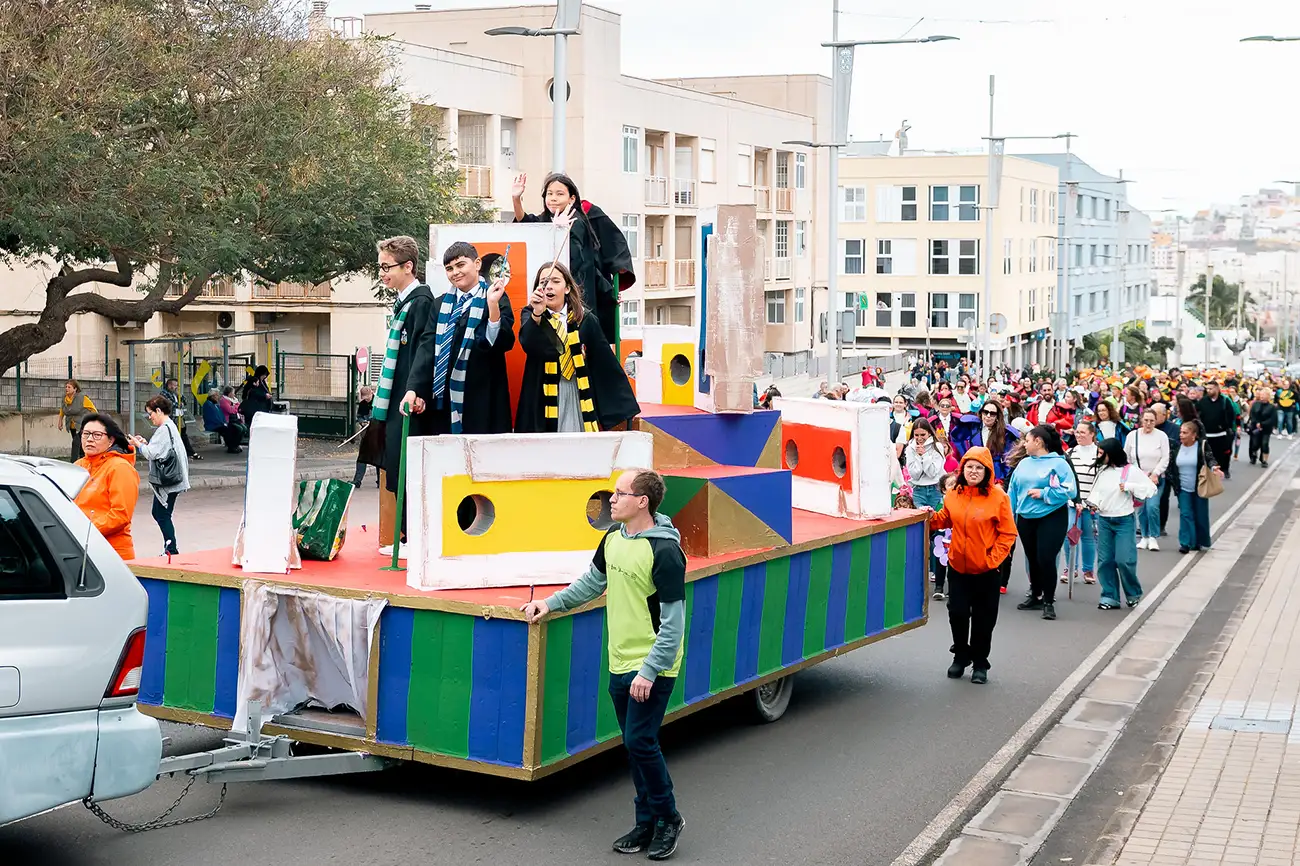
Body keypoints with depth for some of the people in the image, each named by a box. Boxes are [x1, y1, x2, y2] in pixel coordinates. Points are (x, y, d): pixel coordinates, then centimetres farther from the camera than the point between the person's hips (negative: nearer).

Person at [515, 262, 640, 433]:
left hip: (579, 399, 1)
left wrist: (626, 405, 2)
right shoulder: (530, 315, 2)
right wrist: (537, 314, -37)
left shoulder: (585, 320, 3)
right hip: (543, 400, -1)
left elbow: (606, 362, 3)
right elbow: (529, 345, -19)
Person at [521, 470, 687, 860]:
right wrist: (551, 603, 18)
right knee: (635, 745, 13)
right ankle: (647, 823, 24)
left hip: (651, 669, -8)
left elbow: (673, 622, -19)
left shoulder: (664, 551, -20)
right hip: (619, 663, 8)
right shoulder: (613, 538, 5)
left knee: (640, 743, -8)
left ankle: (668, 817, 12)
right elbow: (593, 581, 23)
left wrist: (649, 671, -21)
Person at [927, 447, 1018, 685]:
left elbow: (1008, 533, -9)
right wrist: (931, 518, -4)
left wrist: (993, 559, -13)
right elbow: (946, 520, 16)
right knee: (957, 614, 10)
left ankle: (980, 663, 22)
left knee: (983, 619, 7)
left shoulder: (998, 496, -12)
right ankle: (960, 656, 30)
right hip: (958, 567, 3)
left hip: (987, 571, -3)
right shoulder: (953, 494, -1)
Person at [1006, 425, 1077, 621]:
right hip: (1026, 519, 6)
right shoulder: (1024, 463, 8)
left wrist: (1043, 494, -18)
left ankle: (1049, 602, 3)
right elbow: (1012, 491, 10)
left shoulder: (1059, 463, -10)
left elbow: (1070, 490, -18)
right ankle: (1035, 596, 29)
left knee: (1046, 559, -10)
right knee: (1032, 559, 15)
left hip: (1051, 518, -6)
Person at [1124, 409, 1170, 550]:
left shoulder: (1162, 436, -4)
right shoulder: (1132, 435, 1)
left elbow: (1165, 459, -5)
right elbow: (1126, 457, 8)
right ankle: (1144, 537, 20)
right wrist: (1130, 474, 2)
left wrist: (1155, 474, -13)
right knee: (1141, 509, 5)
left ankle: (1153, 537, 0)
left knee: (1152, 507, -15)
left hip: (1156, 479, -2)